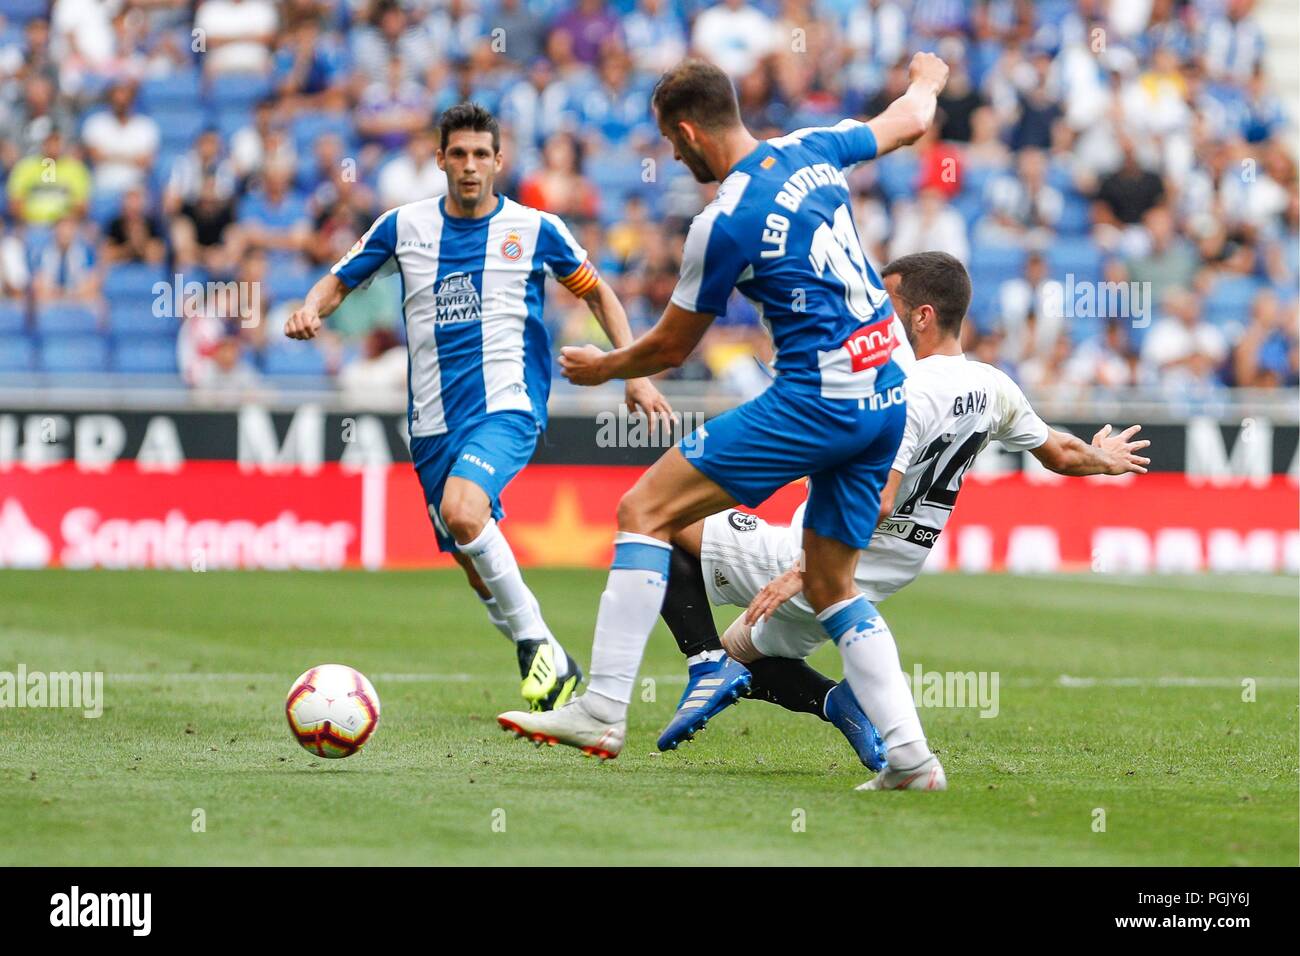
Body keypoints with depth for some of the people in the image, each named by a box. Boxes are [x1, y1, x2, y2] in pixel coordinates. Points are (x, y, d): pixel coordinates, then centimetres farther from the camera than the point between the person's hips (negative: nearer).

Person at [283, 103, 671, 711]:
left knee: (462, 512, -31)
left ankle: (535, 640, -16)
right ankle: (553, 668, 25)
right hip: (433, 421, 4)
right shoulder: (405, 226, 6)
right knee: (476, 565, 5)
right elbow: (339, 282, 13)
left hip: (507, 405, -4)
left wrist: (635, 373, 4)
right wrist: (310, 310, -11)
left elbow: (596, 293, 14)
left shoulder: (534, 229, 1)